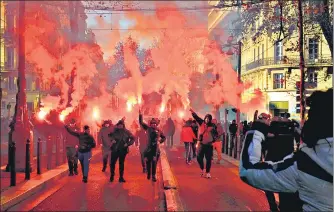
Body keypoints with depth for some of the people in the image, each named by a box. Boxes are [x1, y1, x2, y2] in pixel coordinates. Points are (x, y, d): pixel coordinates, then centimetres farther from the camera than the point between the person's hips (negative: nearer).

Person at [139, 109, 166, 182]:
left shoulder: (158, 131, 5)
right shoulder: (148, 129, 3)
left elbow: (164, 137, 19)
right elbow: (141, 123, 0)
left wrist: (161, 141, 1)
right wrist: (140, 115, -8)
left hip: (155, 149, 0)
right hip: (148, 148, 0)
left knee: (154, 163, -1)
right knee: (148, 162, 6)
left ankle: (154, 176, 4)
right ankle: (148, 174, 24)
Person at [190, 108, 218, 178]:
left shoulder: (213, 126, 0)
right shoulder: (202, 123, 2)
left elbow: (216, 134, 10)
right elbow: (196, 117, -6)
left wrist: (213, 139, -3)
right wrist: (192, 112, -18)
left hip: (209, 145, -1)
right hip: (201, 144, 1)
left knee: (208, 159, 2)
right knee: (199, 157, 1)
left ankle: (208, 172, 13)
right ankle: (202, 169, 26)